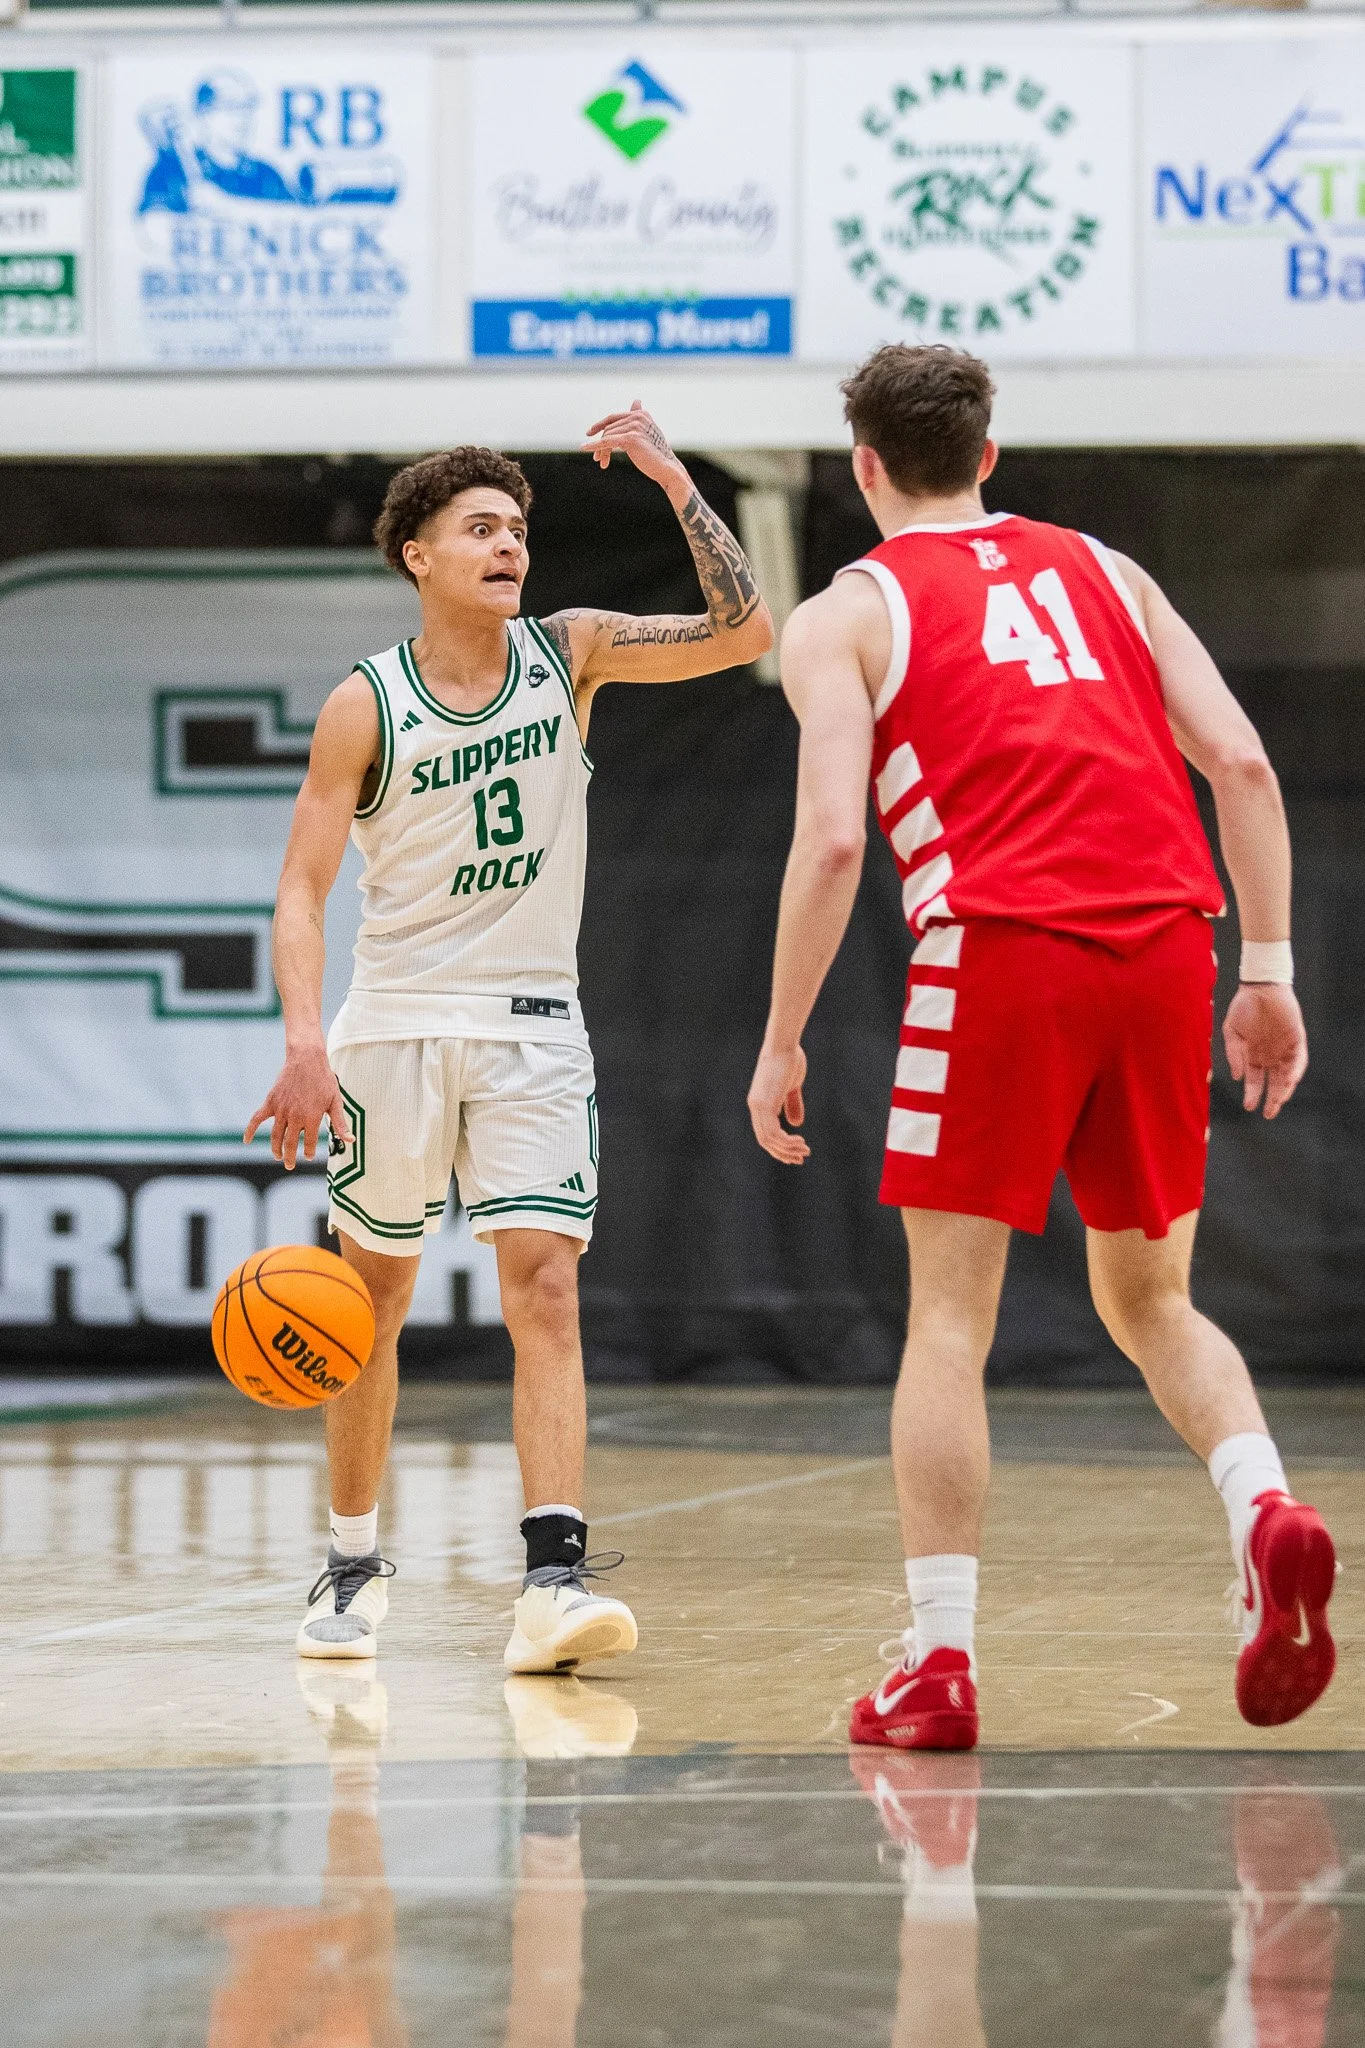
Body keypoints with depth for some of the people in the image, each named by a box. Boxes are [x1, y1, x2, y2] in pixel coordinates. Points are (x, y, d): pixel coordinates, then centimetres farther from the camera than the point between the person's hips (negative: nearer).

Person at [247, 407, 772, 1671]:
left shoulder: (570, 652, 0)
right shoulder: (366, 705, -7)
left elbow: (743, 632, -8)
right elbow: (301, 889, -8)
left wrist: (675, 483, -16)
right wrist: (305, 1043, -22)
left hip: (532, 1024, 1)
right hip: (395, 1021, -1)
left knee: (544, 1284, -14)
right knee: (373, 1296, 9)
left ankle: (554, 1581, -22)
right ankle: (353, 1564, 26)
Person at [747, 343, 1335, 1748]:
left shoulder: (846, 615, 9)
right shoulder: (1099, 571, 21)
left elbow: (832, 839, -4)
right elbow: (1242, 763, 10)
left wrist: (782, 1043, 1)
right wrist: (1268, 974, 12)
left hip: (1003, 950, -4)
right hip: (1165, 947, 4)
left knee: (949, 1317, 5)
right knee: (1149, 1300, 17)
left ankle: (938, 1663, 0)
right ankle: (1266, 1513, -9)